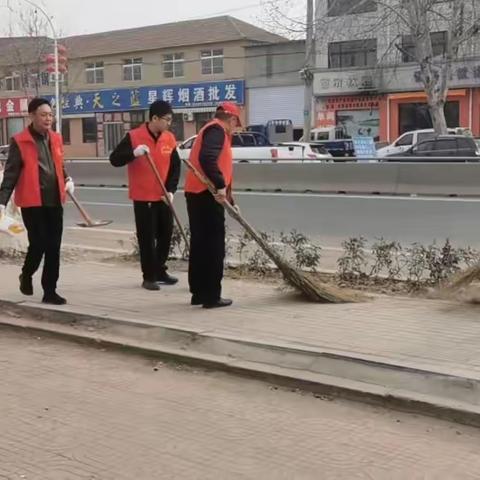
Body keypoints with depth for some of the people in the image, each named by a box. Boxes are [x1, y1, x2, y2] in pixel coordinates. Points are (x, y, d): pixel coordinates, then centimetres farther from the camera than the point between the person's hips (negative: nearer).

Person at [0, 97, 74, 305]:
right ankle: (26, 276, 26)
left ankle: (50, 291, 14)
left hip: (54, 201, 5)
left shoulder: (55, 139, 12)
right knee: (38, 244, -5)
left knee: (53, 248, 5)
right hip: (32, 202, -5)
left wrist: (68, 180, 4)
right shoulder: (20, 141, -6)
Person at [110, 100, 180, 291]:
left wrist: (171, 190, -4)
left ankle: (160, 271, 28)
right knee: (146, 238, -1)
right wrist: (133, 153, -29)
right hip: (143, 198, -5)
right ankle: (149, 277, 9)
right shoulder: (133, 136, -10)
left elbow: (175, 166, 7)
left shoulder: (170, 138, 3)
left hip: (163, 197, 5)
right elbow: (114, 159, -11)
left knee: (166, 234, 11)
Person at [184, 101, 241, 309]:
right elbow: (207, 159, -27)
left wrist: (229, 198, 25)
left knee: (200, 244, 13)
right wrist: (220, 186, -27)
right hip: (207, 195, -10)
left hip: (197, 193, 10)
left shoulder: (210, 130, 23)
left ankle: (199, 293, 19)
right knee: (214, 246, -5)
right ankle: (212, 296, -1)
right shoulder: (217, 130, -9)